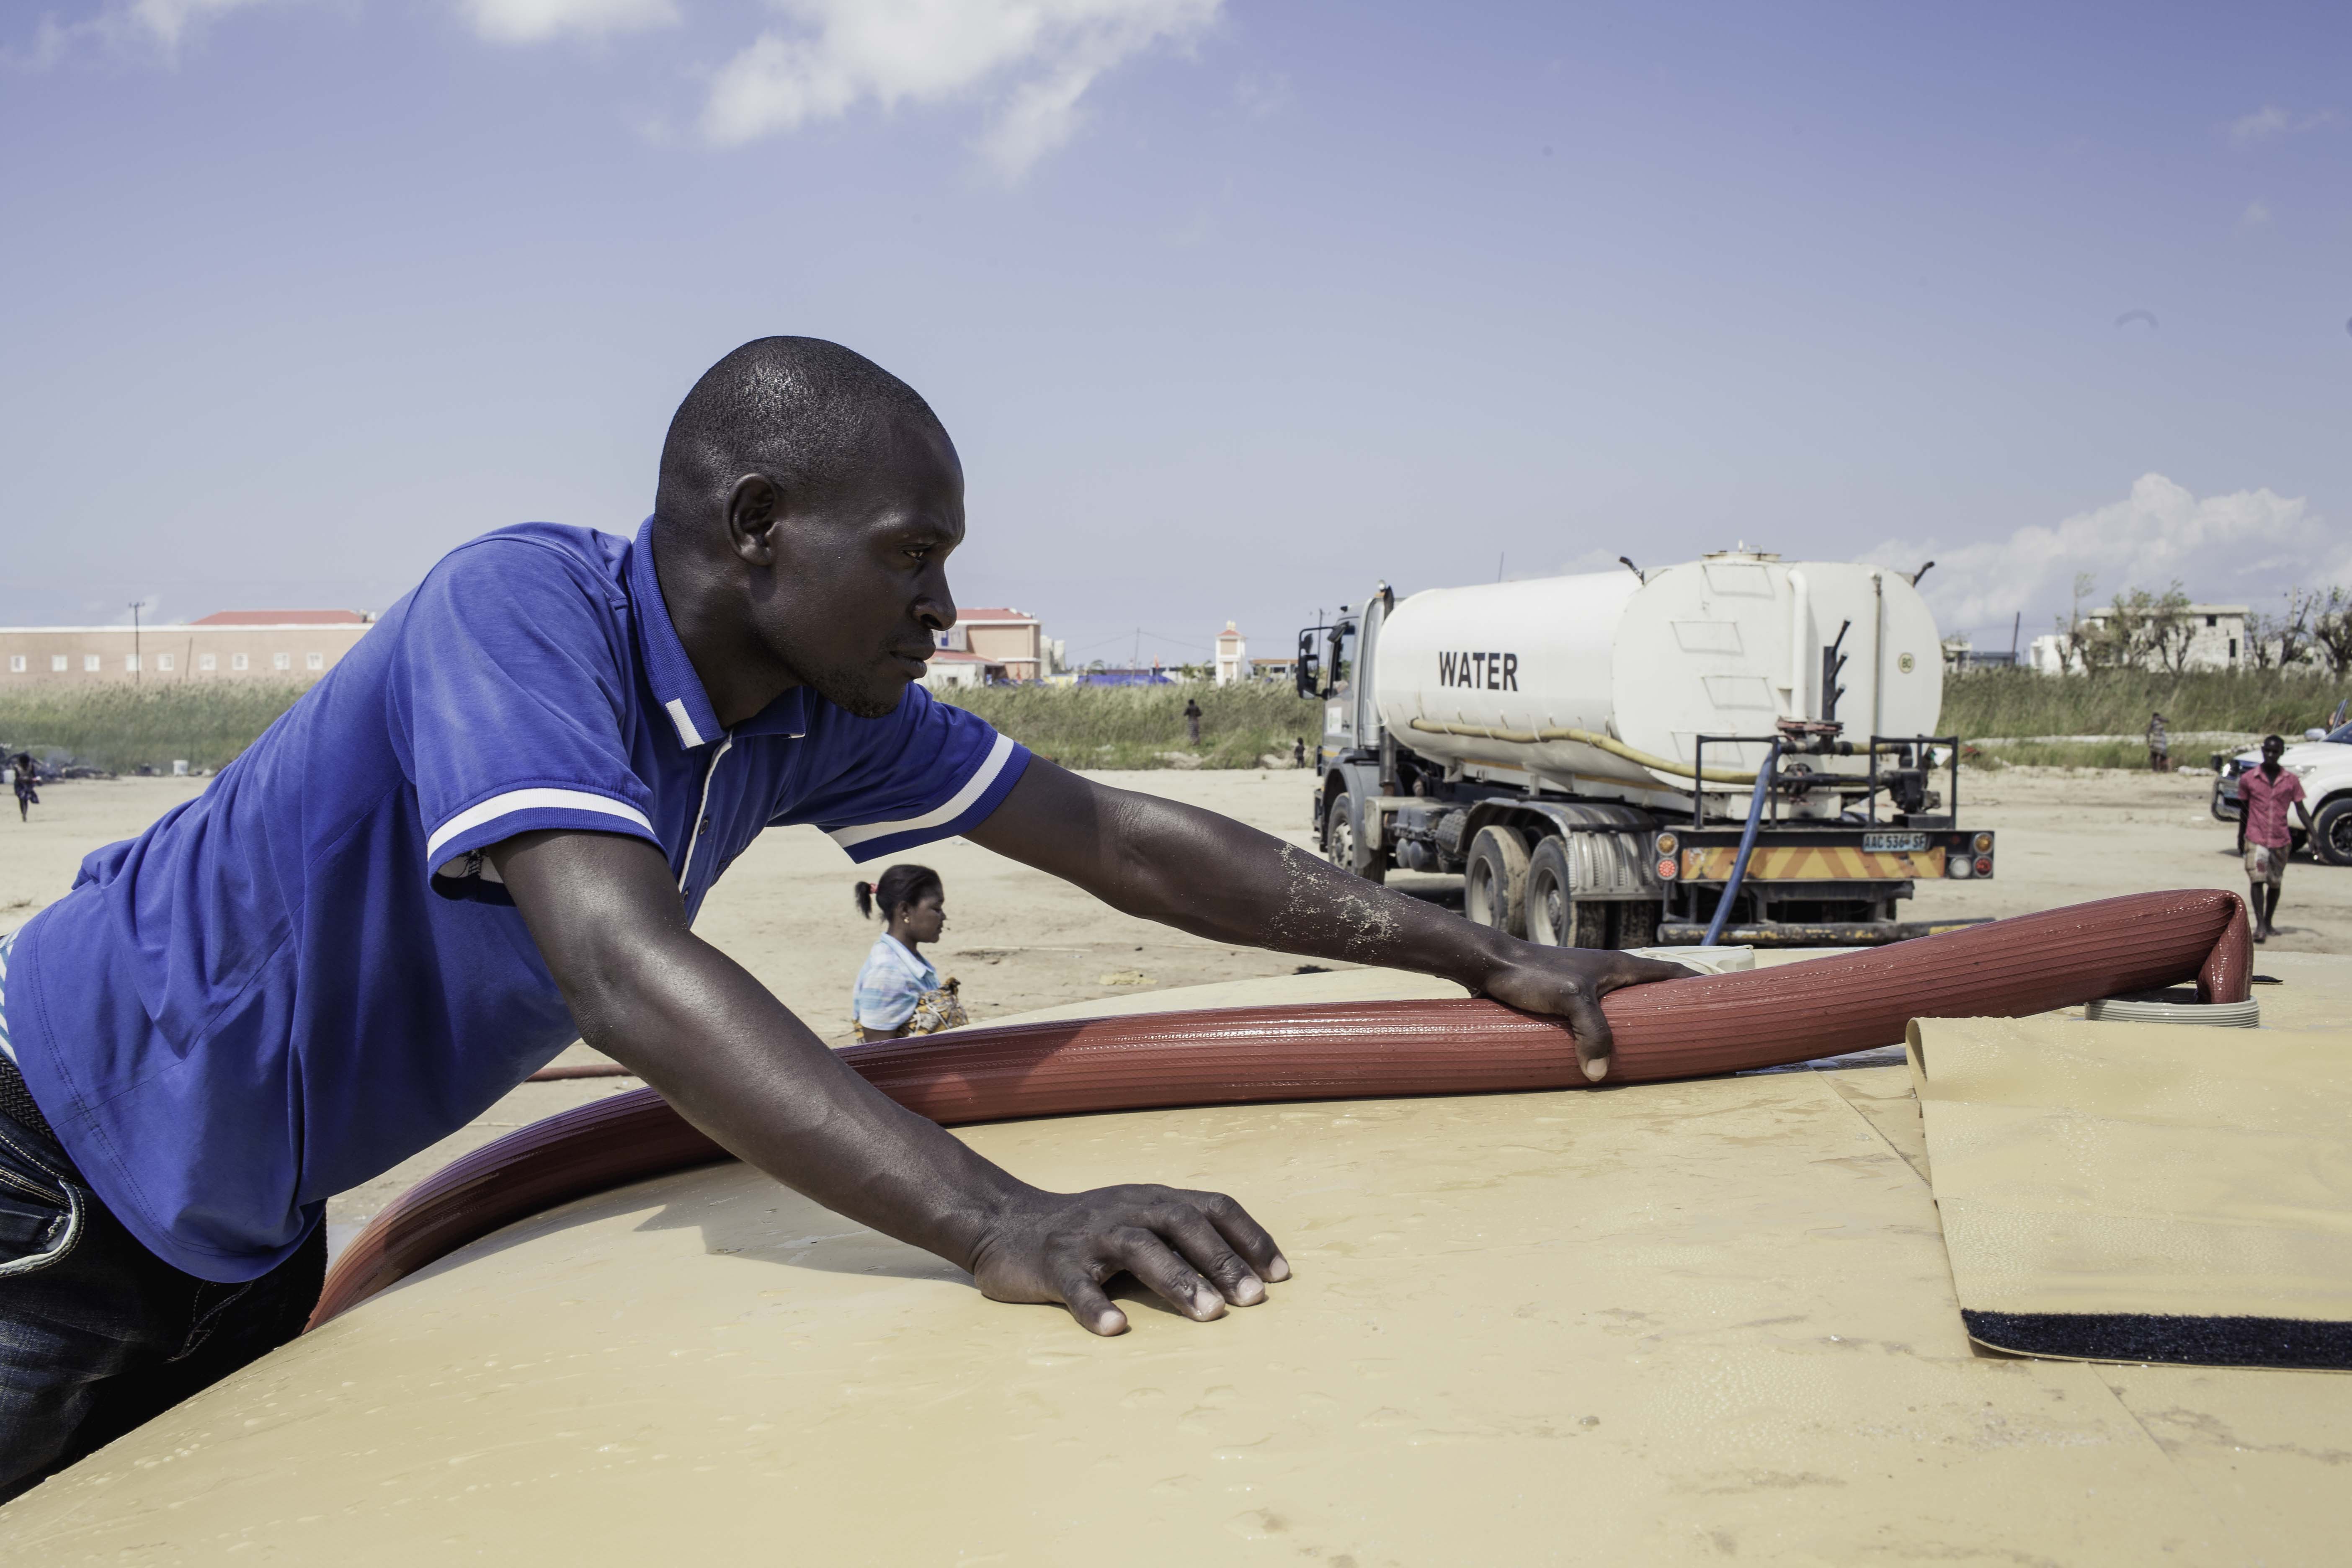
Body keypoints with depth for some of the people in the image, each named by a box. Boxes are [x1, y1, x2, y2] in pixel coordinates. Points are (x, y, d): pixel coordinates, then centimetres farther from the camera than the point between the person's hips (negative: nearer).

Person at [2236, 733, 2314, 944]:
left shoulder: (2291, 780, 2)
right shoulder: (2248, 778, 1)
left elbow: (2300, 809, 5)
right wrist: (2241, 837, 14)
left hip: (2281, 840, 2)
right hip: (2256, 839, -2)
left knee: (2275, 883, 11)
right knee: (2257, 880, -14)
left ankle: (2268, 922, 26)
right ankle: (2260, 926, -16)